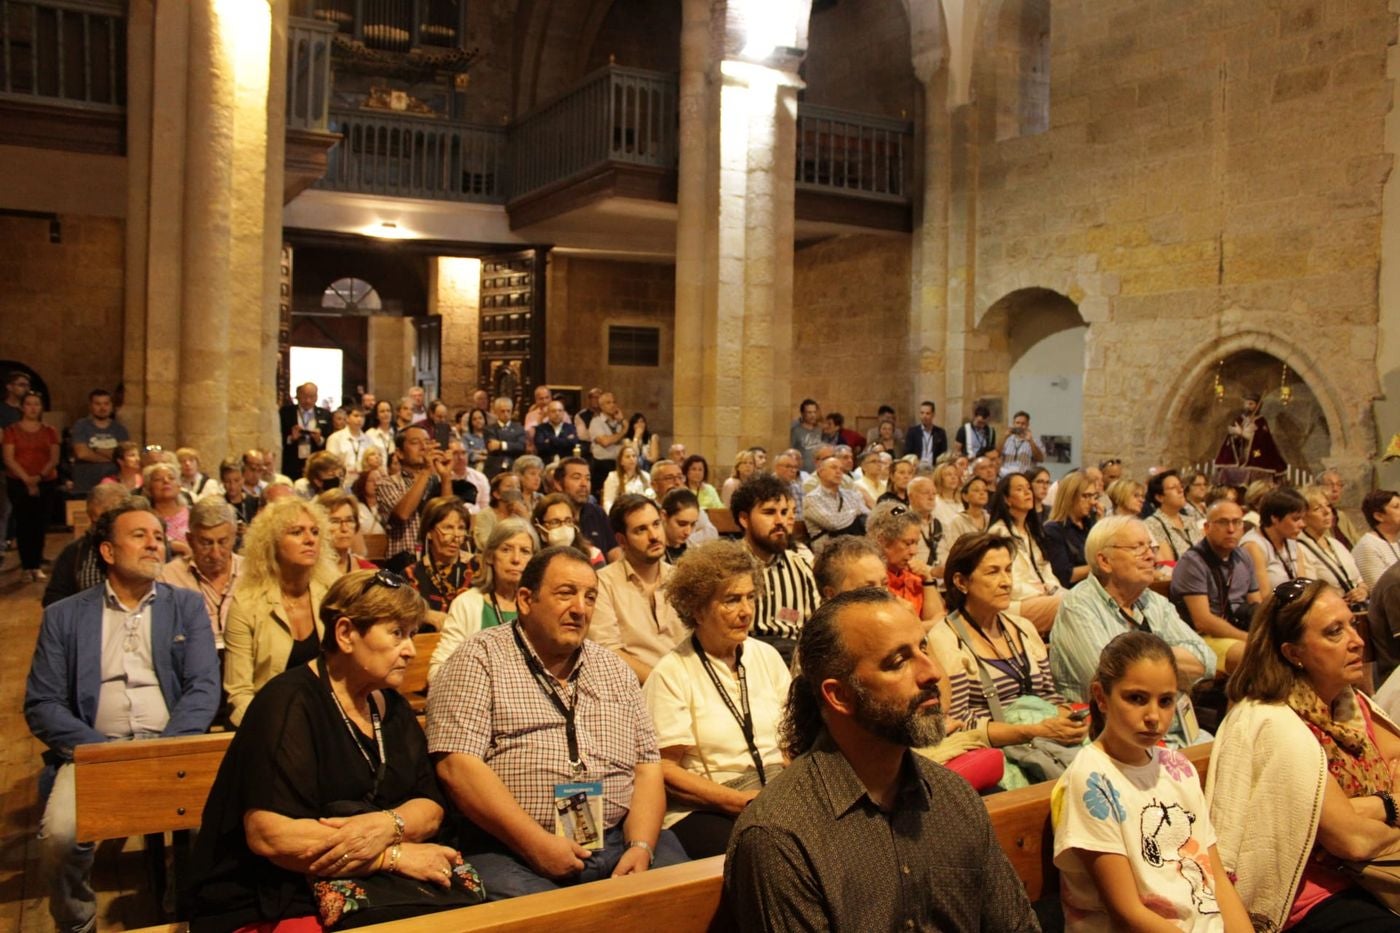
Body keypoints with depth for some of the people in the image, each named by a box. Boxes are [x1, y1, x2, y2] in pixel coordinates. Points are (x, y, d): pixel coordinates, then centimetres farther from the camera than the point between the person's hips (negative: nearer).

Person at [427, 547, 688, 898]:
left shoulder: (615, 670, 17)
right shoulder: (479, 659, 0)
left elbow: (647, 765, 13)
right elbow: (457, 765, -10)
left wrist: (641, 847, -4)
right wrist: (537, 844, -15)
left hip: (619, 840, 5)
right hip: (513, 849, -4)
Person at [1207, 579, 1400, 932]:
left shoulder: (1351, 701, 9)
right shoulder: (1274, 724, -18)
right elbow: (1353, 839, -17)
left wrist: (1364, 809, -14)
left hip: (1360, 879, 7)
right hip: (1310, 904, -7)